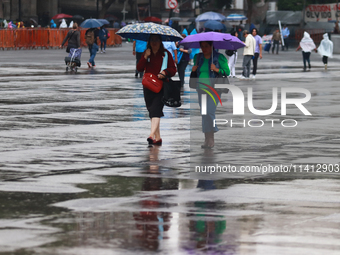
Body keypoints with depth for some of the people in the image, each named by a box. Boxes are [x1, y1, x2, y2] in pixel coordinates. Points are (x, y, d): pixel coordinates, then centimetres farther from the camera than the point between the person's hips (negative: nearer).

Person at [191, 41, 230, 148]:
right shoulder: (198, 57, 12)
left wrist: (217, 70, -17)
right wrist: (193, 70, 3)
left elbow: (227, 72, -1)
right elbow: (195, 70, 26)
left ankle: (211, 139, -4)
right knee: (204, 113, 2)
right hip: (201, 89, 5)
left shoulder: (219, 57, -2)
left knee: (209, 112, -16)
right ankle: (207, 139, 6)